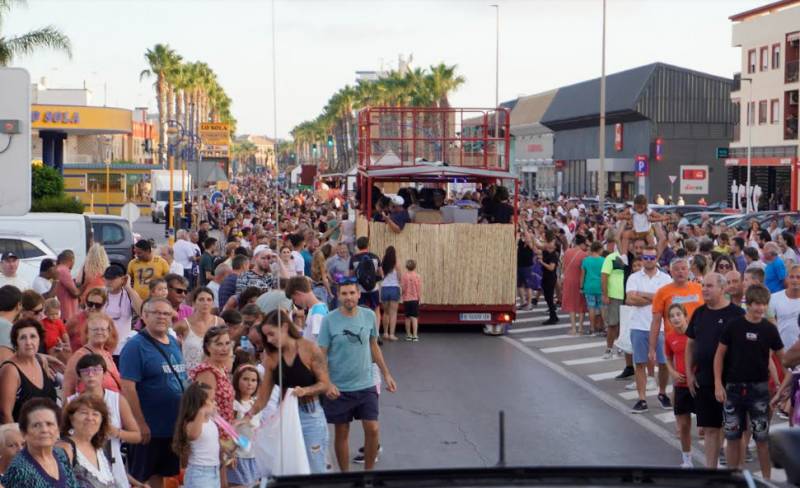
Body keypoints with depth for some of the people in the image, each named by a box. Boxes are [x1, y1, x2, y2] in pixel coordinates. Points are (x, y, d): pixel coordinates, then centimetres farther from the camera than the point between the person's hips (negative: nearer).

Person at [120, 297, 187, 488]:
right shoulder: (135, 346, -12)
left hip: (175, 427, 7)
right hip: (148, 429, -7)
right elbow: (128, 388, -18)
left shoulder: (174, 344, 11)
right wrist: (140, 423, -21)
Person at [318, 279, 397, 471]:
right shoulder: (329, 320, -11)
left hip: (366, 385, 2)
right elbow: (322, 355, -9)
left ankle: (368, 472, 18)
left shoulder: (369, 316, -1)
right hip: (339, 388, -2)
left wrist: (386, 374, 11)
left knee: (373, 429, -2)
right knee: (342, 433, 8)